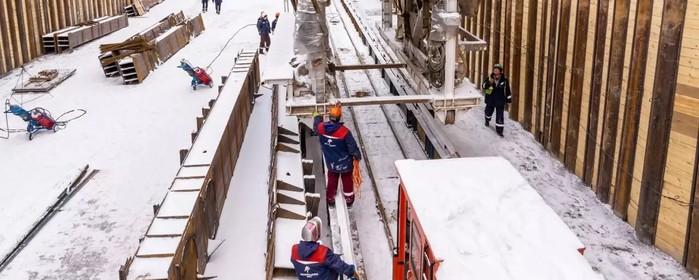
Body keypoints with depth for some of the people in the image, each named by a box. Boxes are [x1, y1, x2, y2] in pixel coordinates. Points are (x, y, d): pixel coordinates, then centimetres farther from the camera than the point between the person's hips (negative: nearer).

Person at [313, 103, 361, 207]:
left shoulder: (321, 127, -20)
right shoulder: (344, 131, -32)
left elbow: (315, 127, 8)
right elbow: (353, 147, -22)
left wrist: (317, 117, 29)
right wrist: (357, 157, -1)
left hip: (331, 163, 3)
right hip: (345, 163, -3)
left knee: (332, 182, 26)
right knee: (347, 182, 22)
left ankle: (330, 201, 47)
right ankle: (349, 201, 43)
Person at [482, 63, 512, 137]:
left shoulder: (504, 81, -7)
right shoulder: (489, 79, -8)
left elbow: (508, 90, 3)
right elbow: (484, 86, -18)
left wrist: (509, 99, 8)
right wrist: (489, 83, -37)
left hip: (500, 101, -1)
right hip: (490, 100, 2)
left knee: (500, 116, -7)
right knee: (488, 111, 24)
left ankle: (499, 129, 1)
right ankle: (487, 120, 57)